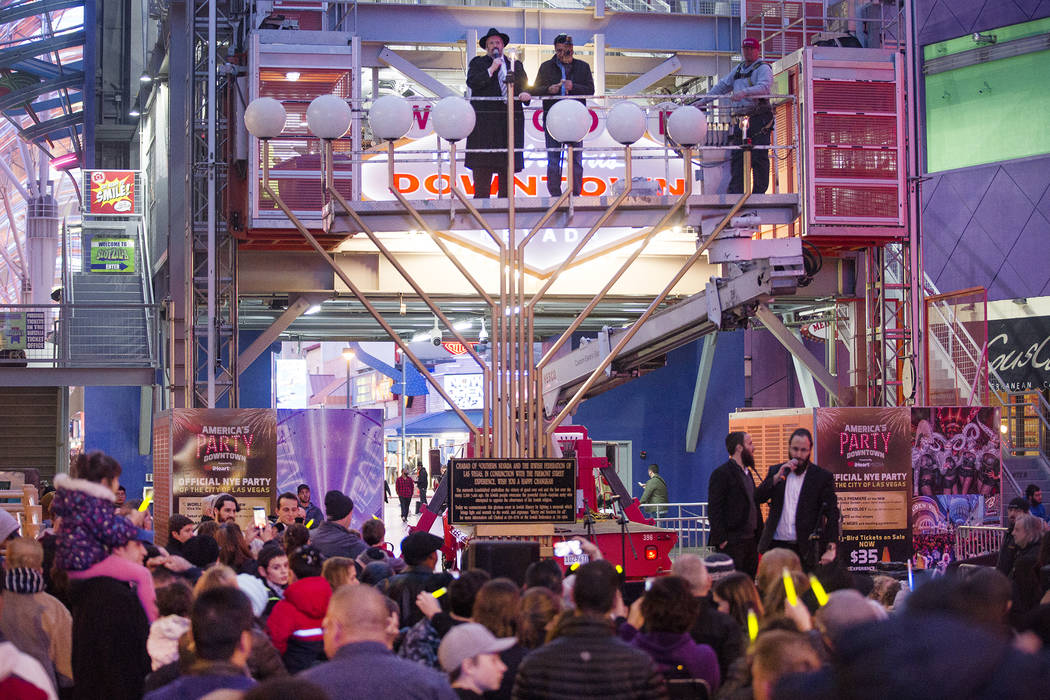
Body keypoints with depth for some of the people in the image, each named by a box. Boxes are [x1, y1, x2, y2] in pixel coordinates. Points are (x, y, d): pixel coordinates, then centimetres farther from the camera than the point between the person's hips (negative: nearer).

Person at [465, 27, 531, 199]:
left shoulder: (515, 65, 21)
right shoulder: (478, 63, 11)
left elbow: (524, 85, 14)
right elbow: (471, 82, -4)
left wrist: (525, 94, -9)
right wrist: (491, 69, -9)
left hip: (511, 119, 3)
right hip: (484, 119, -3)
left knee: (508, 164, 1)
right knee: (482, 164, -7)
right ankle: (481, 198, -5)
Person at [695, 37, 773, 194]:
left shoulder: (763, 68, 0)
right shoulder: (739, 68, 23)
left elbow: (764, 87, -19)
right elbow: (723, 86, 30)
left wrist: (744, 92, -33)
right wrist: (703, 101, 26)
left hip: (759, 119, -7)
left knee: (759, 157, -8)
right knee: (737, 156, 0)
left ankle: (759, 192, -6)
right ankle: (735, 192, -1)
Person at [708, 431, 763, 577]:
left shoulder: (748, 473, 18)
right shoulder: (721, 474, -9)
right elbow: (714, 510, -13)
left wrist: (759, 534, 14)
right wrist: (721, 539, -17)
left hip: (751, 541, 8)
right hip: (732, 542, -8)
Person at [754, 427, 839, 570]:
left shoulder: (823, 476, 2)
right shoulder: (775, 471, 13)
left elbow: (832, 515, -2)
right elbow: (757, 498, 3)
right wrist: (777, 477, -10)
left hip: (805, 549, -3)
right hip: (776, 545, 3)